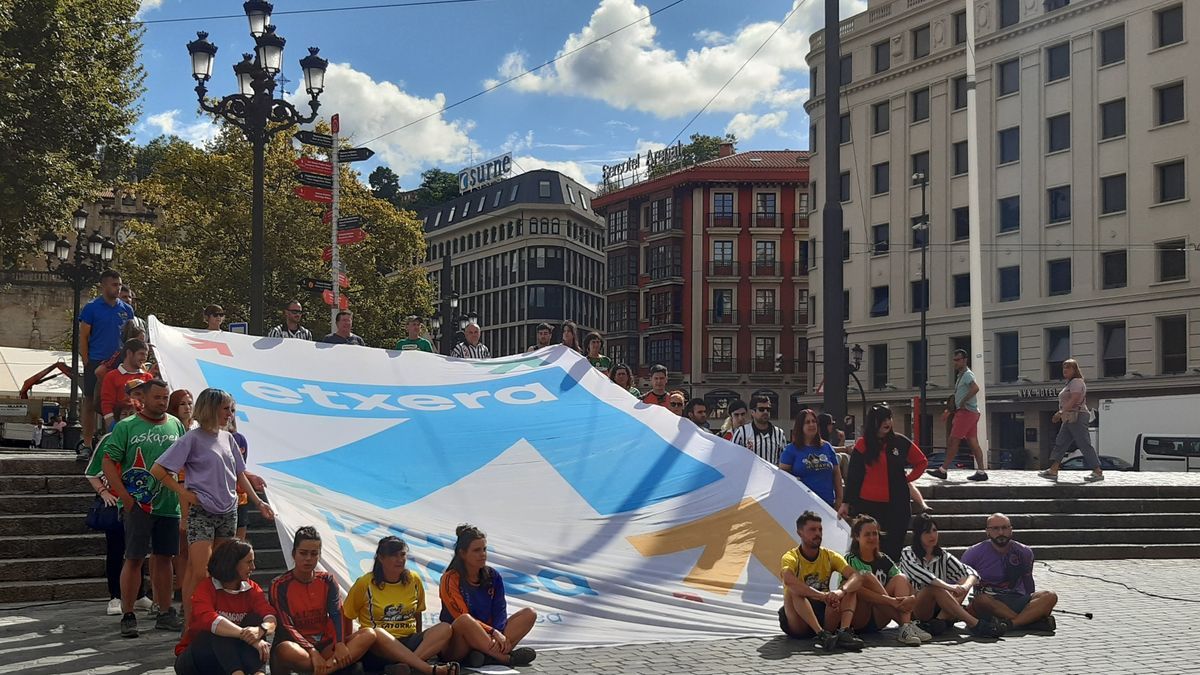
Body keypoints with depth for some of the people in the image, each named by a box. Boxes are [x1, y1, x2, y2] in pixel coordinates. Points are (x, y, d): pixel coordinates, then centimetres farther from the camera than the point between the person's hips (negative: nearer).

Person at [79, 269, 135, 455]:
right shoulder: (92, 308, -1)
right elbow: (83, 337, -1)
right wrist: (86, 363, -8)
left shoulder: (126, 310, 9)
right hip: (96, 363, -3)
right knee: (90, 402, 3)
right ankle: (87, 444, 10)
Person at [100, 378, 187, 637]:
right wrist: (125, 497, -12)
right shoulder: (126, 427, -3)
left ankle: (165, 614, 18)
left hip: (168, 504, 4)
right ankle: (128, 616, 4)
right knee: (134, 559, -3)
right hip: (137, 505, -4)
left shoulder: (175, 425, 9)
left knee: (164, 558, 10)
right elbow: (108, 462, -5)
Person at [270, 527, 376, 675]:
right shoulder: (280, 585, -4)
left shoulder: (327, 580, 7)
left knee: (369, 634, -21)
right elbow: (285, 626, -12)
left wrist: (340, 644, -25)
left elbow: (336, 614, -5)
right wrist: (312, 652, -26)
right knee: (285, 651, -41)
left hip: (325, 645, 4)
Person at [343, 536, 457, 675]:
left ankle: (409, 664, -44)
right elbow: (346, 616, 7)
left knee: (445, 629, -23)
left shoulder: (414, 580, 10)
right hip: (378, 646, -4)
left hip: (409, 642, 4)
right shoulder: (365, 583, 0)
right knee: (377, 633, -41)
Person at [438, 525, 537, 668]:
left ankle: (488, 654, -30)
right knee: (465, 620, -39)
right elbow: (463, 617, -16)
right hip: (456, 647, -6)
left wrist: (497, 633, -21)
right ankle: (506, 658, -28)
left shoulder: (493, 576, 8)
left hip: (485, 638, 6)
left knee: (530, 614, -10)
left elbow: (500, 610, 0)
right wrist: (493, 632, -26)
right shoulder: (450, 579, -8)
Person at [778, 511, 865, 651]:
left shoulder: (830, 556, 3)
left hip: (823, 614, 4)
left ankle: (844, 631, -34)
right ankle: (821, 634, -44)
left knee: (850, 588, -13)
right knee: (793, 592, -32)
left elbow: (856, 578, -13)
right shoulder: (791, 558, -10)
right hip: (797, 625, -4)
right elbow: (789, 581, -34)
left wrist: (841, 591, -35)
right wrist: (821, 595, -43)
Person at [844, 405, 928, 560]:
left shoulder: (900, 442, 4)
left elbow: (922, 462, 17)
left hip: (897, 503, 2)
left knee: (894, 547, 2)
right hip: (867, 503, -2)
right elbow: (853, 476, 2)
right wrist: (847, 503, 0)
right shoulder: (863, 444, -1)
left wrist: (908, 479, 5)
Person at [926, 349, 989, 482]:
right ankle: (981, 472, 3)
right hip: (971, 413, 10)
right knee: (973, 442, 6)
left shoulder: (967, 374, -10)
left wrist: (963, 402, -23)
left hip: (966, 411, -10)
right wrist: (950, 411, 22)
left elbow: (975, 388, -30)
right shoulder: (961, 376, 21)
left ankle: (943, 470, -5)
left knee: (953, 441, -7)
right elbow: (957, 398, 29)